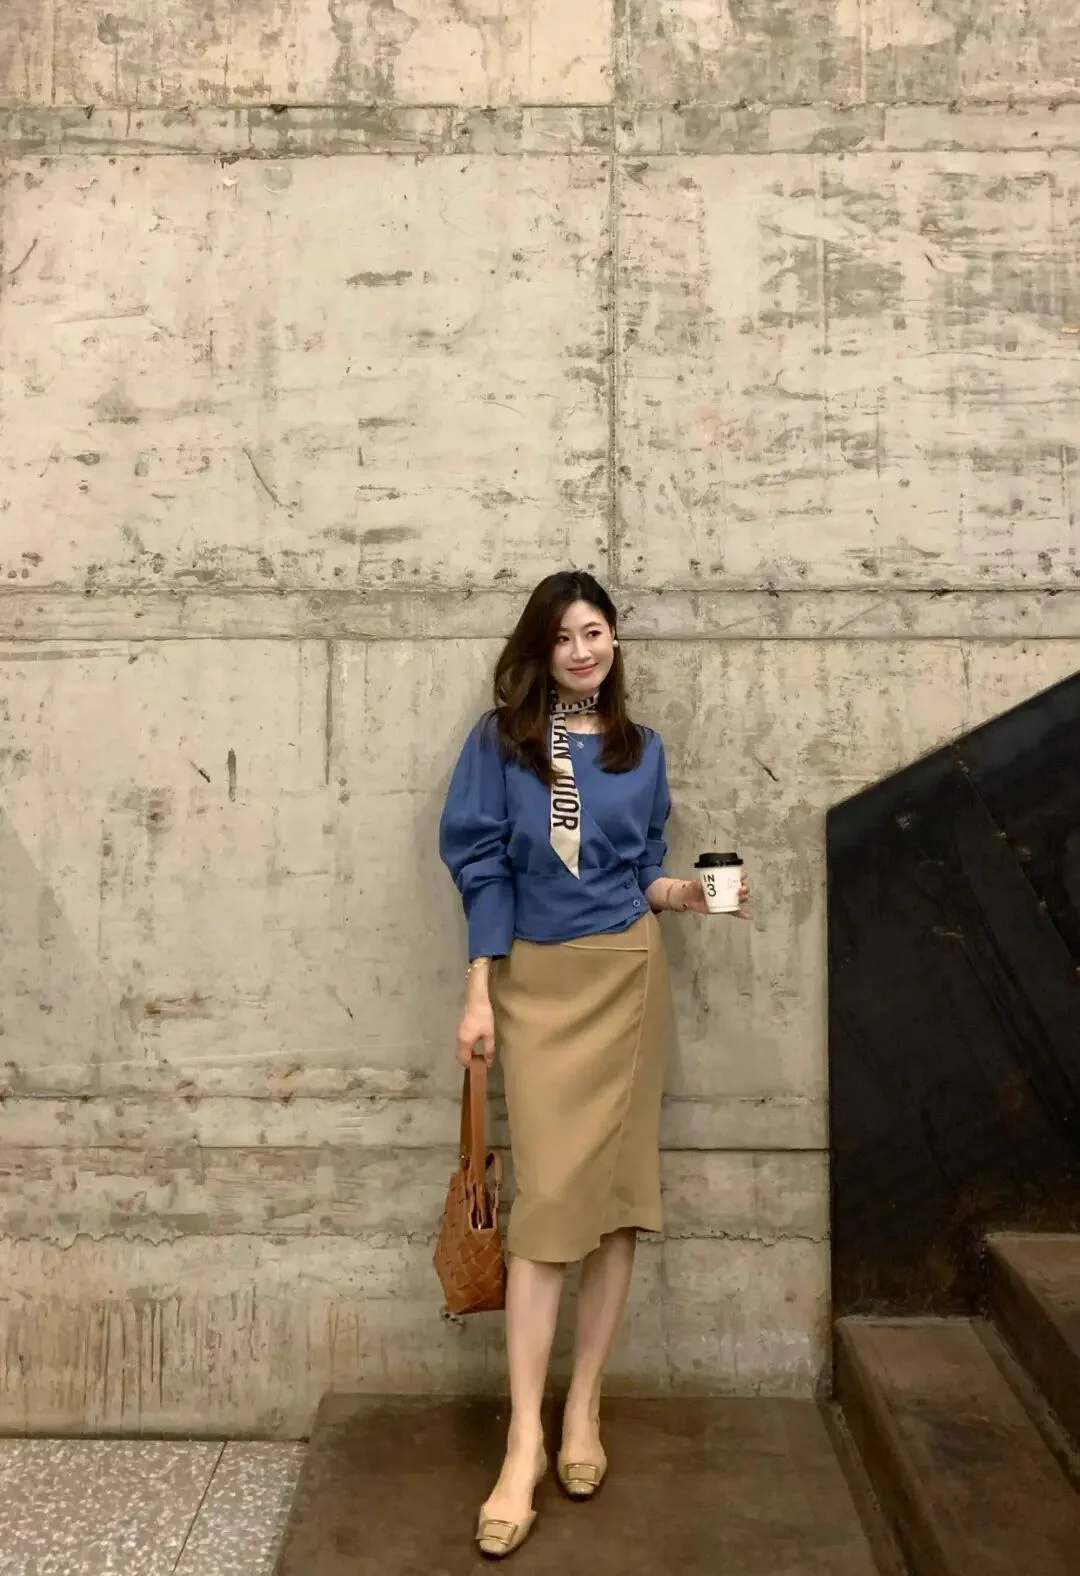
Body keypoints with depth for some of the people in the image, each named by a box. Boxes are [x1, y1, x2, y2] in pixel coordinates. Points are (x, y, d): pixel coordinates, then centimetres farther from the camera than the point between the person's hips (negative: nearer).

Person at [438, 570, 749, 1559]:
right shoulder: (500, 741, 0)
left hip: (627, 976, 3)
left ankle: (584, 1411, 19)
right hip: (538, 982, -2)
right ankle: (525, 1443, 2)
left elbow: (642, 875, 12)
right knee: (547, 1196, -6)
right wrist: (479, 995, -7)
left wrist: (683, 894, -10)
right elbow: (482, 868, -3)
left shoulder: (641, 751, 8)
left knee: (617, 1188, 4)